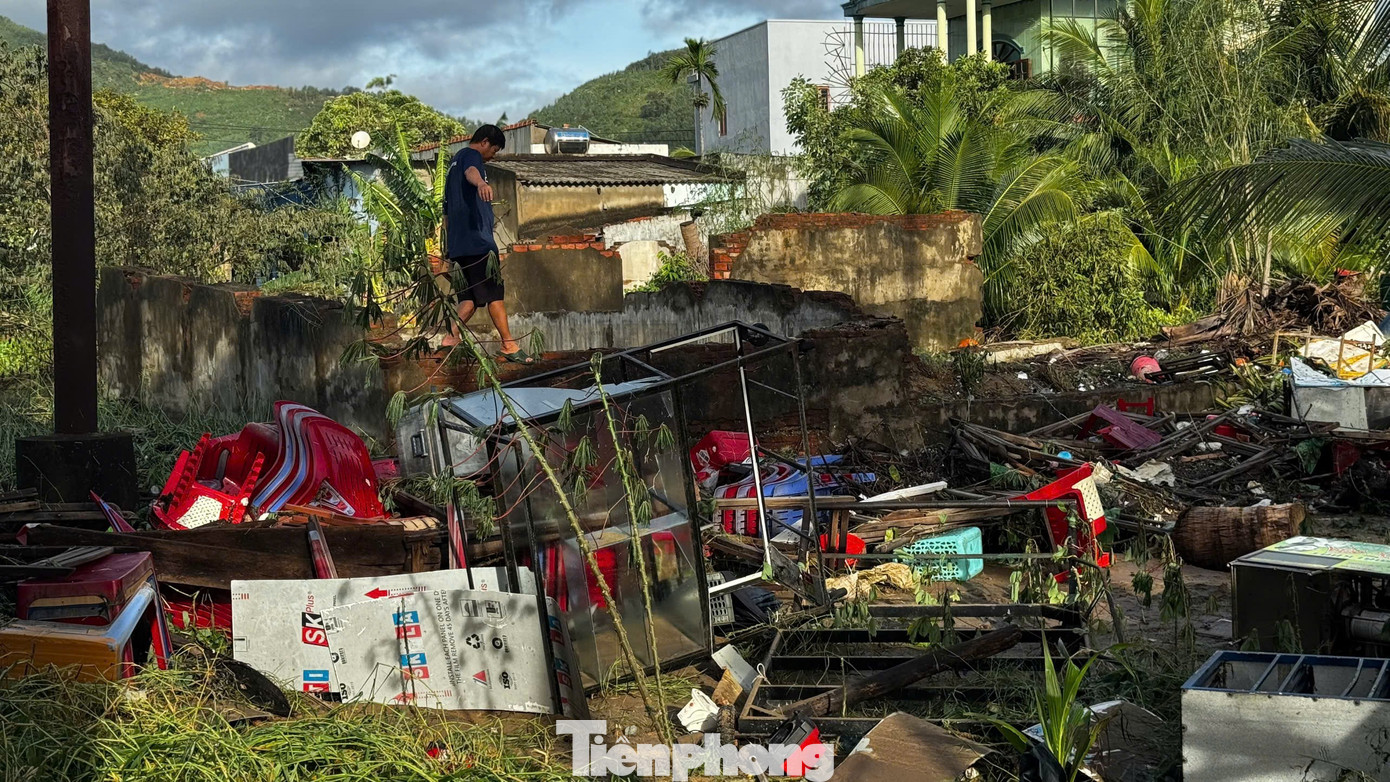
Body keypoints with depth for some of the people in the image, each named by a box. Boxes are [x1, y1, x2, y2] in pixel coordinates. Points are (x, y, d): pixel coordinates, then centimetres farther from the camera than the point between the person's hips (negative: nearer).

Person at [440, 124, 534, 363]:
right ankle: (509, 346, -7)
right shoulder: (470, 155, -1)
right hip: (478, 240, -10)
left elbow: (447, 211, 34)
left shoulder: (455, 162, 28)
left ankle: (451, 339, -4)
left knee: (470, 298, 9)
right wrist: (480, 183, -53)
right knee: (495, 292, -7)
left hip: (457, 244, 10)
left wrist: (448, 246, 40)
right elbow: (471, 172, -29)